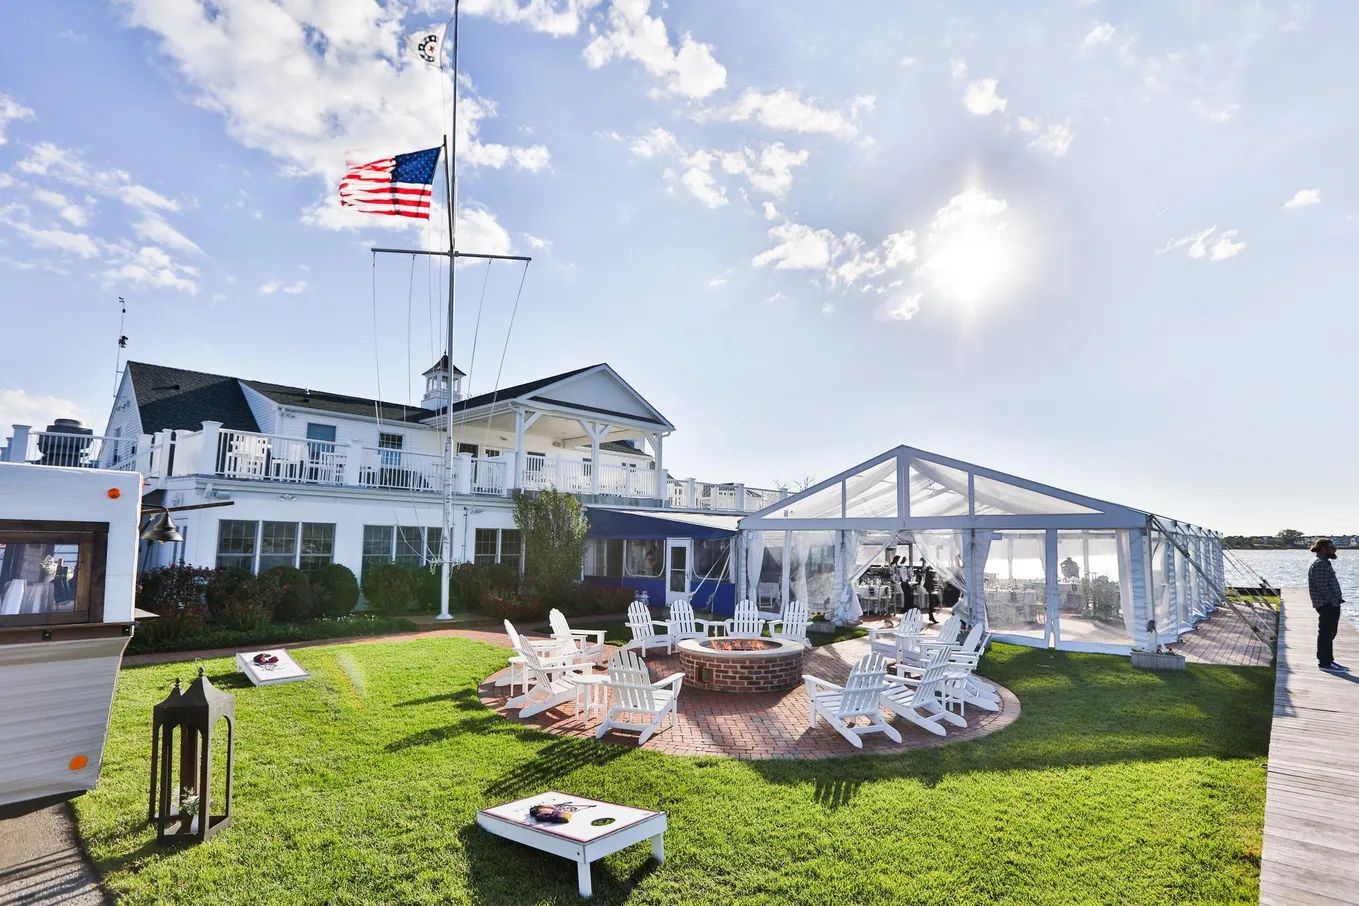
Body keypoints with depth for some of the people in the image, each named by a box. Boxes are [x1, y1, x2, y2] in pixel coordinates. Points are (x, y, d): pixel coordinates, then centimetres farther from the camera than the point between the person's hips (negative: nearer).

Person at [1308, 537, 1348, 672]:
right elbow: (1322, 586, -22)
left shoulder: (1324, 563, 18)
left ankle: (1328, 660, 24)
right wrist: (1334, 601, -18)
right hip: (1327, 605, -10)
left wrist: (1337, 599, 14)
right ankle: (1325, 662, -1)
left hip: (1331, 605, 10)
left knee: (1328, 634, 16)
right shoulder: (1320, 564, -16)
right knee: (1326, 634, -5)